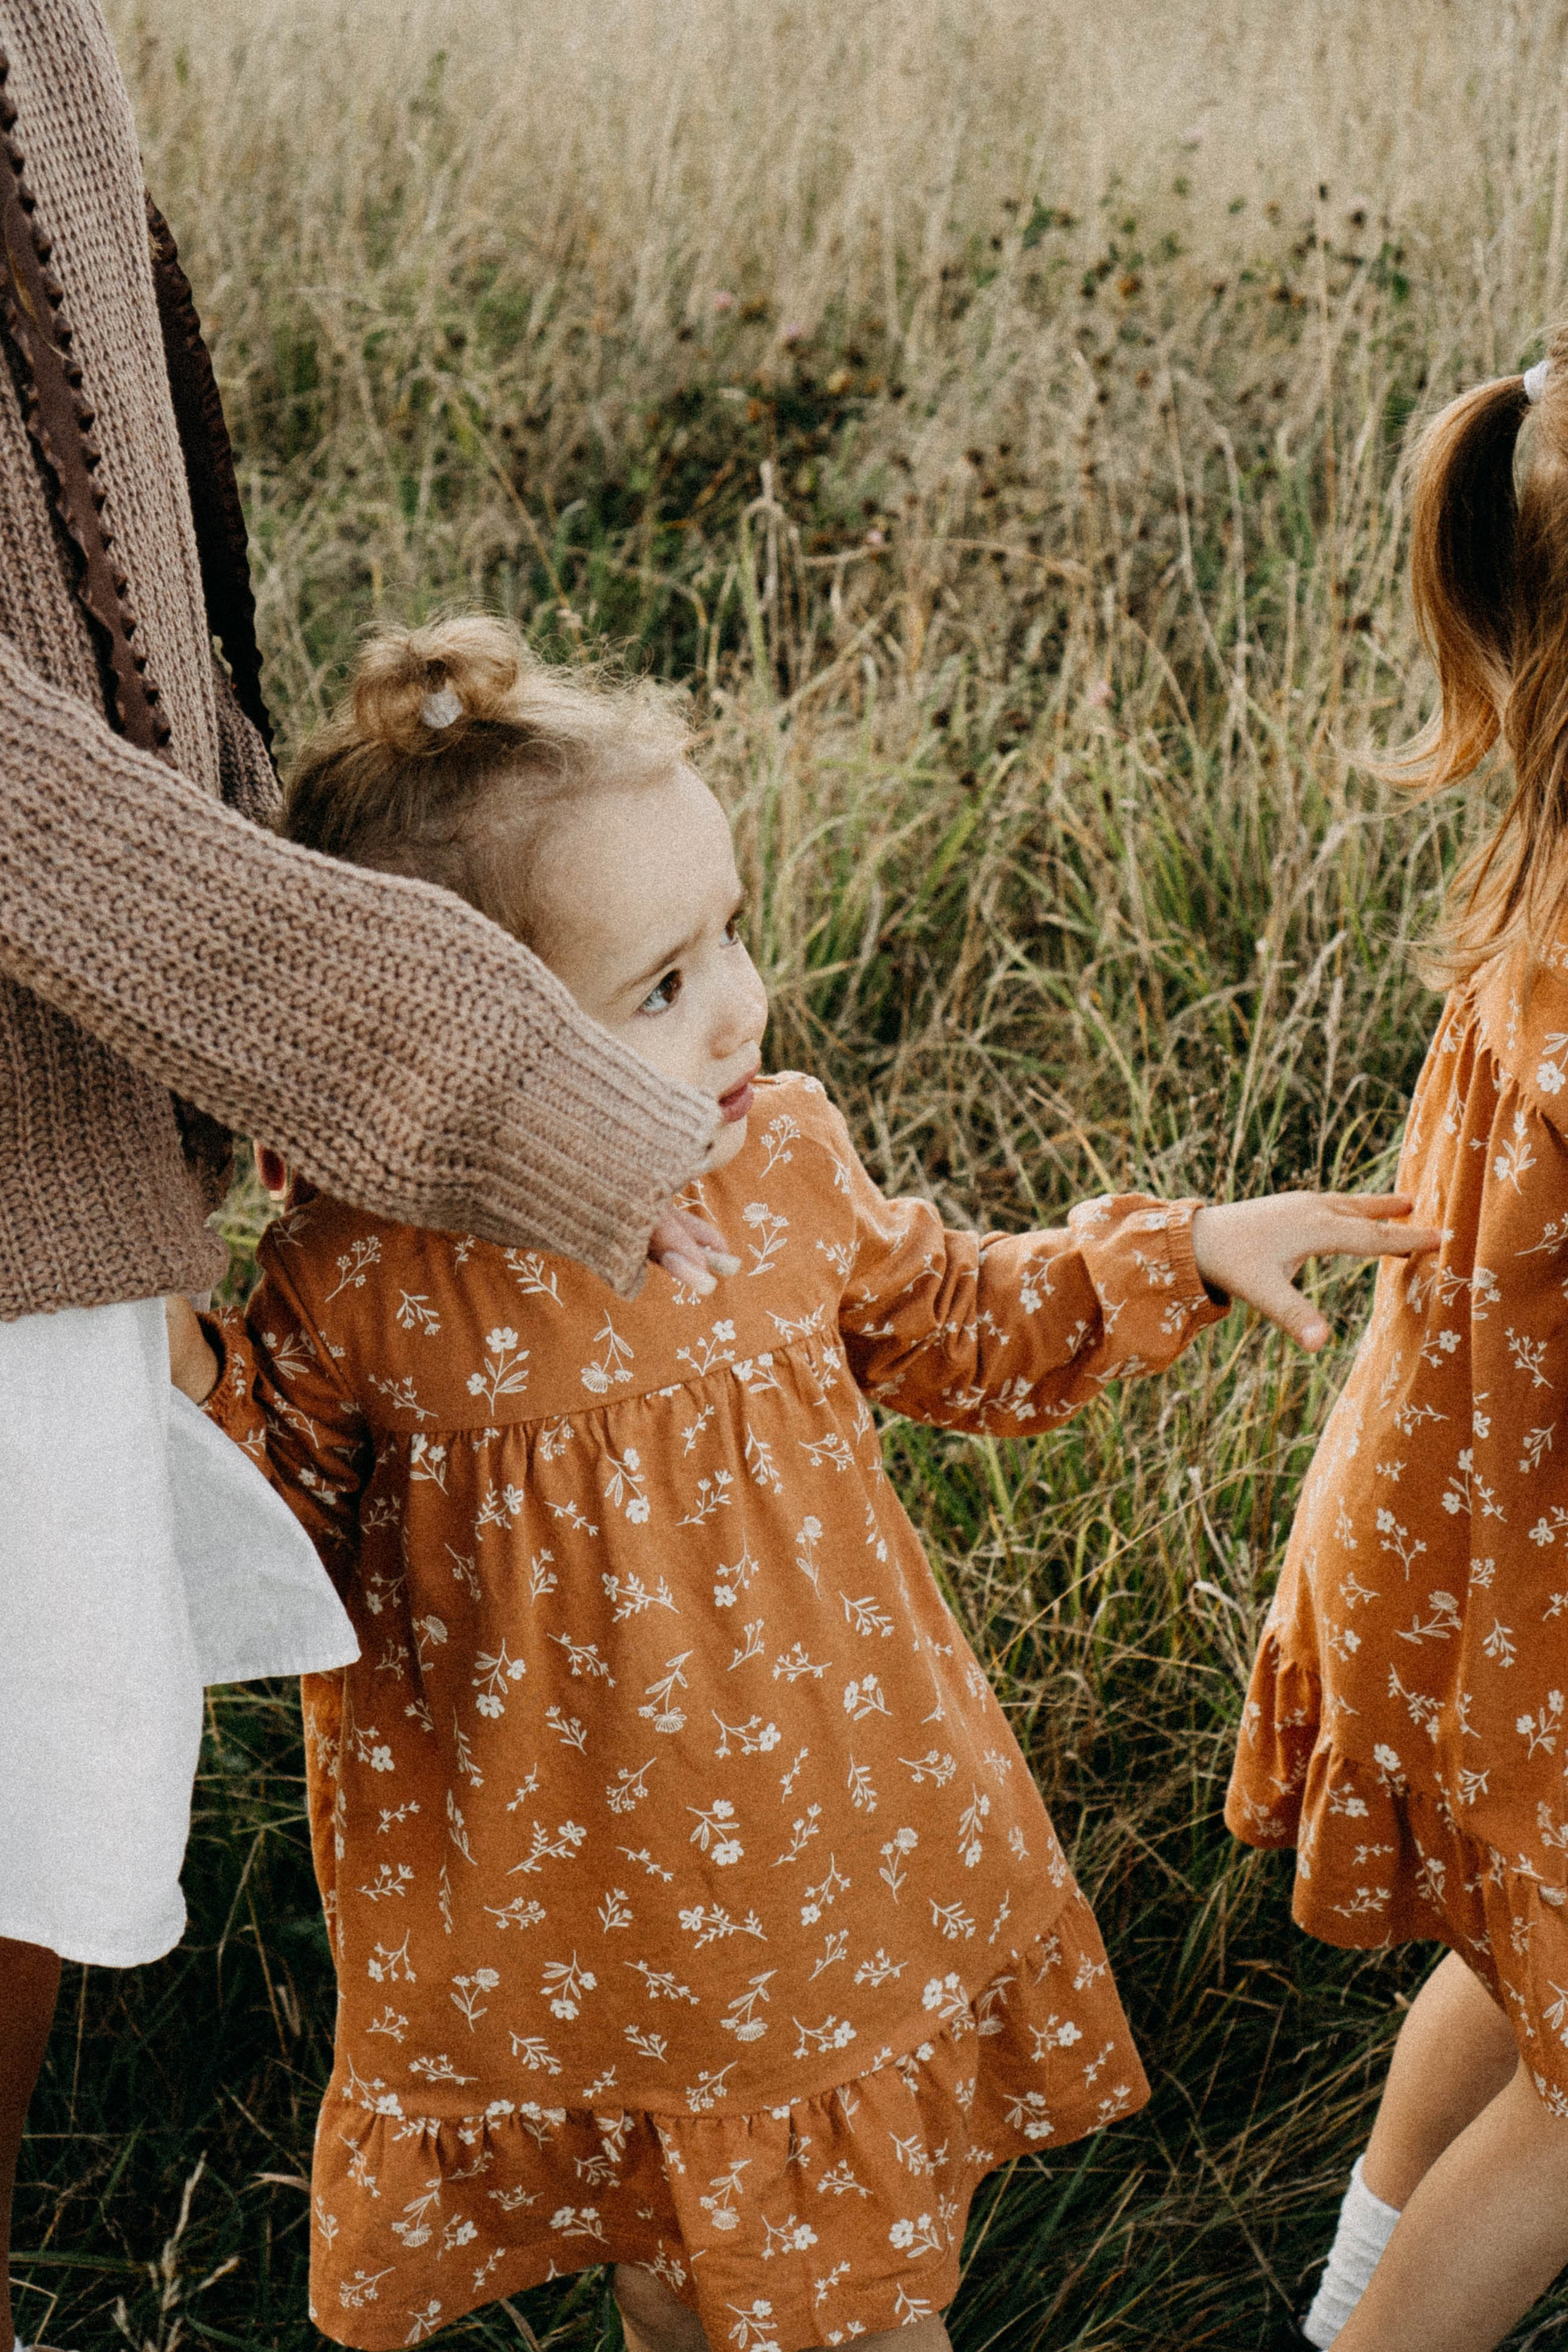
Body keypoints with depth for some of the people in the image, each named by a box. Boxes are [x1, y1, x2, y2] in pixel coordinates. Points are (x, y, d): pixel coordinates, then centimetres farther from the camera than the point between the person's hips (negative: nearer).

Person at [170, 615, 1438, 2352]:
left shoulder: (781, 1158, -11)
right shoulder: (352, 1280, -22)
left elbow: (949, 1327, 9)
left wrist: (1181, 1255, 3)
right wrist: (186, 1420, -25)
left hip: (849, 1861, 3)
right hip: (570, 1931, -3)